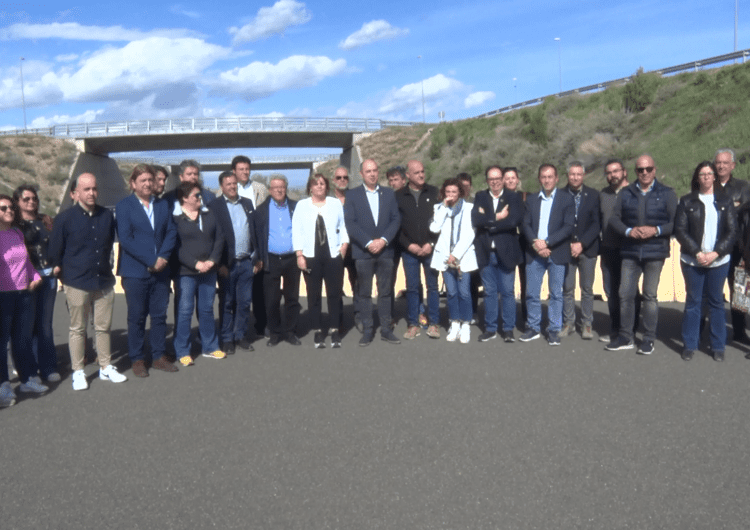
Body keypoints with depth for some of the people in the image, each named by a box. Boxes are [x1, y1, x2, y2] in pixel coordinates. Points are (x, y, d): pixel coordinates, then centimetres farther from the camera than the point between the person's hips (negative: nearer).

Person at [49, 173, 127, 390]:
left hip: (104, 281, 3)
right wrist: (62, 272, 8)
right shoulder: (65, 218, -6)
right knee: (77, 328, 6)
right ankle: (78, 372, 15)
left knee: (103, 327, 10)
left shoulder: (107, 215, 3)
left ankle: (106, 368, 21)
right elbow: (55, 251, 2)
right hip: (77, 284, -3)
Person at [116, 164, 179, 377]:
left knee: (160, 315, 8)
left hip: (160, 270, 4)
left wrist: (163, 257, -9)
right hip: (135, 271, -4)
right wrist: (150, 261, -15)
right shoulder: (123, 206, -1)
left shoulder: (163, 205, 13)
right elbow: (125, 239, -10)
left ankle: (158, 357, 20)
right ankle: (137, 359, 15)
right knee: (136, 317, 4)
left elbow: (171, 232, 7)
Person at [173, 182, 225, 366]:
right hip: (186, 273, -5)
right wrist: (196, 264, -16)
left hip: (208, 271, 5)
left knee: (207, 309, 13)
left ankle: (210, 347, 24)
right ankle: (182, 352, 11)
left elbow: (219, 238, 7)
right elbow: (175, 247, -11)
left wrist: (212, 261, -6)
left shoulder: (209, 214, 9)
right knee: (185, 311, -1)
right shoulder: (175, 218, -7)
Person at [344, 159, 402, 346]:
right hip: (362, 252, -2)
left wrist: (383, 240, -10)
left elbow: (396, 219, 4)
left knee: (385, 292, 6)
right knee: (365, 293, 3)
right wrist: (368, 243, -13)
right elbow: (350, 223, -5)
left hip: (385, 251, 2)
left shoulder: (389, 193, 10)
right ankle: (367, 331, 10)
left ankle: (386, 330, 14)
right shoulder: (352, 195, 3)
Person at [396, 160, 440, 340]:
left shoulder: (433, 192, 3)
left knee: (432, 286, 4)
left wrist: (431, 244, -7)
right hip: (409, 250, 0)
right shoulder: (399, 196, 3)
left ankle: (433, 323, 13)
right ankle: (413, 324, 13)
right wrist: (409, 245, -7)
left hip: (430, 249, 0)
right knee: (412, 288, 5)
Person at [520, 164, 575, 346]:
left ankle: (554, 330, 12)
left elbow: (569, 227, -7)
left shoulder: (566, 199, 2)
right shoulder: (531, 200, 12)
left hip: (557, 253, -3)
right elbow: (526, 225, 5)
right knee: (531, 293, 4)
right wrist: (535, 242, -13)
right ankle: (533, 328, 16)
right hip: (534, 253, 3)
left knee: (556, 293, 3)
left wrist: (546, 242, -14)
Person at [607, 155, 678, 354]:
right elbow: (614, 218, 5)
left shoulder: (667, 194, 4)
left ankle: (649, 339, 13)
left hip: (655, 252, -2)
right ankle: (625, 337, 13)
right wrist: (628, 231, -13)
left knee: (650, 295, 3)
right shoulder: (626, 193, 9)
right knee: (625, 294, 2)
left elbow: (676, 222, -1)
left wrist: (656, 230, -17)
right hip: (630, 251, 2)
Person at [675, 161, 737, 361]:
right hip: (692, 260, -1)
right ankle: (690, 345, 11)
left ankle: (718, 346, 15)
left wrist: (715, 253, -11)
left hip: (718, 260, 1)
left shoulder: (726, 200, 5)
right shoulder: (687, 201, 3)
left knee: (716, 301, 6)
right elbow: (680, 230, -2)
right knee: (692, 301, 4)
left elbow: (732, 230, 1)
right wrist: (697, 253, -13)